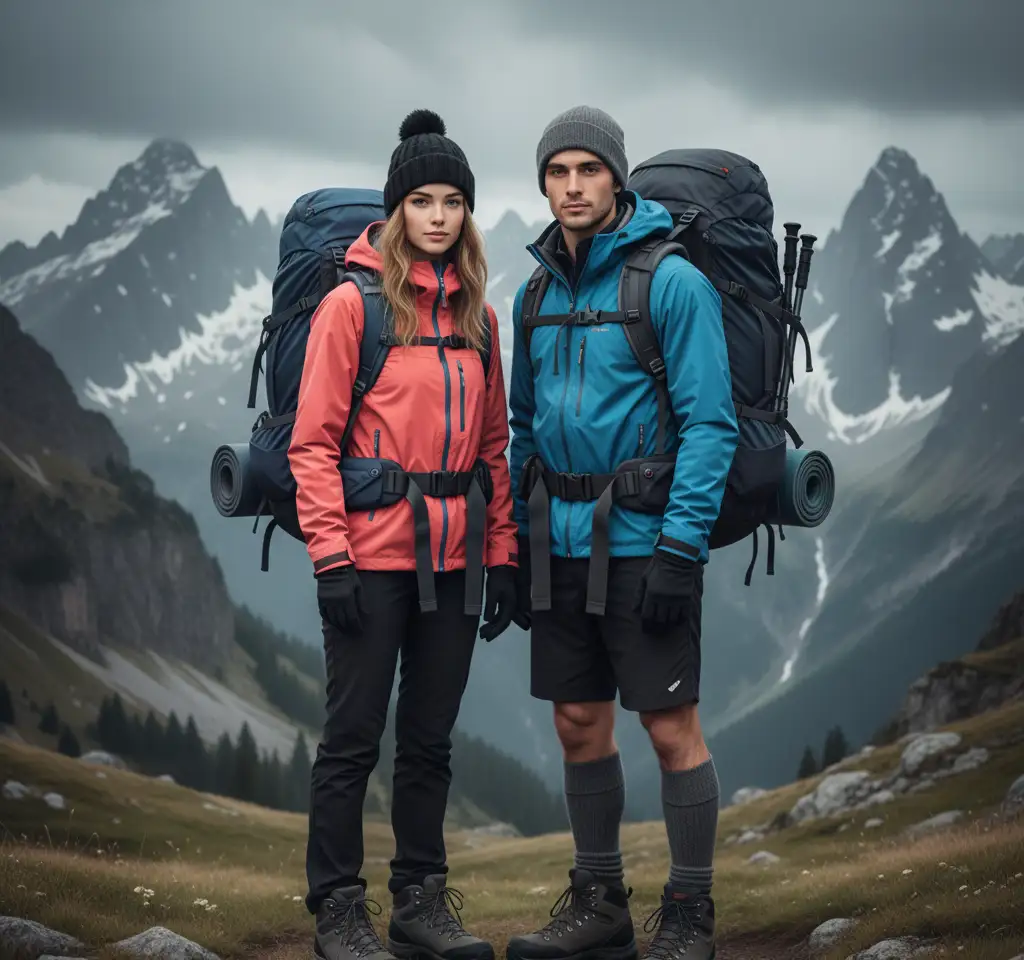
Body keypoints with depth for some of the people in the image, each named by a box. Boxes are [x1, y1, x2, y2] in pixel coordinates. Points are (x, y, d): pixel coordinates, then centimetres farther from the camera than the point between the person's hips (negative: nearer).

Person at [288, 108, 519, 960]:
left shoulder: (477, 316, 11)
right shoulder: (353, 305, -4)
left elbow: (492, 446, 13)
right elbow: (314, 441, -8)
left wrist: (501, 555, 7)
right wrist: (330, 556, -14)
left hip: (455, 563, 5)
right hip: (373, 562, -5)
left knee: (430, 740, 11)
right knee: (354, 738, 2)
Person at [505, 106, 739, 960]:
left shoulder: (673, 282, -9)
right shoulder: (538, 294, 12)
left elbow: (710, 422, -13)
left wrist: (680, 547, -19)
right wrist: (517, 548, 14)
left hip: (645, 542, -6)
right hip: (561, 545, 7)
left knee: (672, 729, -1)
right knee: (579, 725, 12)